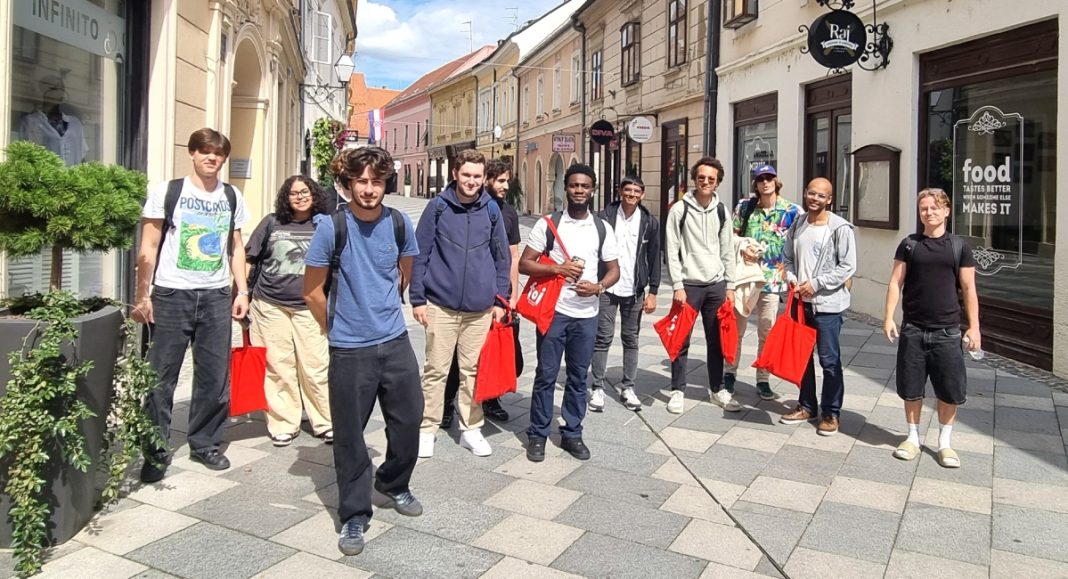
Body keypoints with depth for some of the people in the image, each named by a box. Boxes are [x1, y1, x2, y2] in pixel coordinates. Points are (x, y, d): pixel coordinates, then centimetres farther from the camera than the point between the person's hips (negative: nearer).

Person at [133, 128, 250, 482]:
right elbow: (148, 249, 0)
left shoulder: (233, 197, 10)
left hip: (217, 296, 3)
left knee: (215, 376, 6)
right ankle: (156, 451, 13)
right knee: (161, 376, 1)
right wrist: (142, 296, -6)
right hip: (171, 295, -3)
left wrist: (242, 292, 7)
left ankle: (205, 443, 21)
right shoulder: (166, 192, 0)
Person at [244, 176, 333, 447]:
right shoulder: (272, 223, 6)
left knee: (316, 366, -2)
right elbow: (249, 260, 10)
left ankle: (326, 422, 11)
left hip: (309, 308, -1)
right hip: (270, 306, 1)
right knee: (278, 366, 5)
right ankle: (283, 424, 16)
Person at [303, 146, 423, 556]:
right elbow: (312, 292, -3)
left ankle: (393, 485, 37)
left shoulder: (400, 224, -1)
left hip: (395, 342, 3)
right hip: (349, 350, -3)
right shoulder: (331, 227, -11)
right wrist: (335, 331, 7)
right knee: (349, 434, 5)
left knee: (409, 420, 10)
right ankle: (354, 515, 21)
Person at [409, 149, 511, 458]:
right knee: (436, 370, 5)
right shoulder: (438, 207, -3)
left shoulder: (491, 209, 3)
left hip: (480, 308, 2)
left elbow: (502, 257, 10)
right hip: (441, 305, -2)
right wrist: (418, 299, -4)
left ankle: (471, 429, 23)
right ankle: (427, 428, 18)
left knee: (473, 370, 11)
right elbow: (420, 255, -1)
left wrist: (500, 298, 6)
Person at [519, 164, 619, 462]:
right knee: (546, 375, 4)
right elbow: (524, 264, -3)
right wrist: (558, 269, -17)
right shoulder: (548, 223, -2)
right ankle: (537, 435, 17)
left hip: (586, 314, 3)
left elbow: (613, 269, 10)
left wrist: (598, 287, -10)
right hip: (553, 311, -2)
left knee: (578, 376, 11)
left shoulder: (602, 228, 6)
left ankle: (572, 433, 24)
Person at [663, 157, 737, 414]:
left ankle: (718, 390, 23)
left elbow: (728, 251, 11)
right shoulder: (679, 209, -5)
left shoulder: (722, 211, 7)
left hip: (716, 285, 4)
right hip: (689, 284, -4)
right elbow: (671, 251, -7)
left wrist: (730, 286, 6)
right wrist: (678, 286, -12)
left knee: (716, 341, 11)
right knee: (682, 341, 2)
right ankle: (677, 391, 14)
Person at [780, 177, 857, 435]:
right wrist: (790, 277, -4)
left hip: (827, 304, -6)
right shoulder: (797, 225, 7)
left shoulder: (840, 228, -10)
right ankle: (807, 406, 29)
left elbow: (848, 266, -13)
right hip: (800, 301, 6)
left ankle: (831, 413, 15)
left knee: (829, 360, 1)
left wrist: (816, 284, -16)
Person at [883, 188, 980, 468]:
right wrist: (889, 317, -6)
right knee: (911, 388, 7)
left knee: (950, 390, 4)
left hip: (946, 331, 0)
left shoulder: (959, 246, 2)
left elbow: (969, 289, 3)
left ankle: (945, 442, 20)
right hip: (912, 329, 0)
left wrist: (974, 327, -1)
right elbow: (895, 282, 2)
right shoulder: (909, 244, 3)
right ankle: (913, 437, 23)